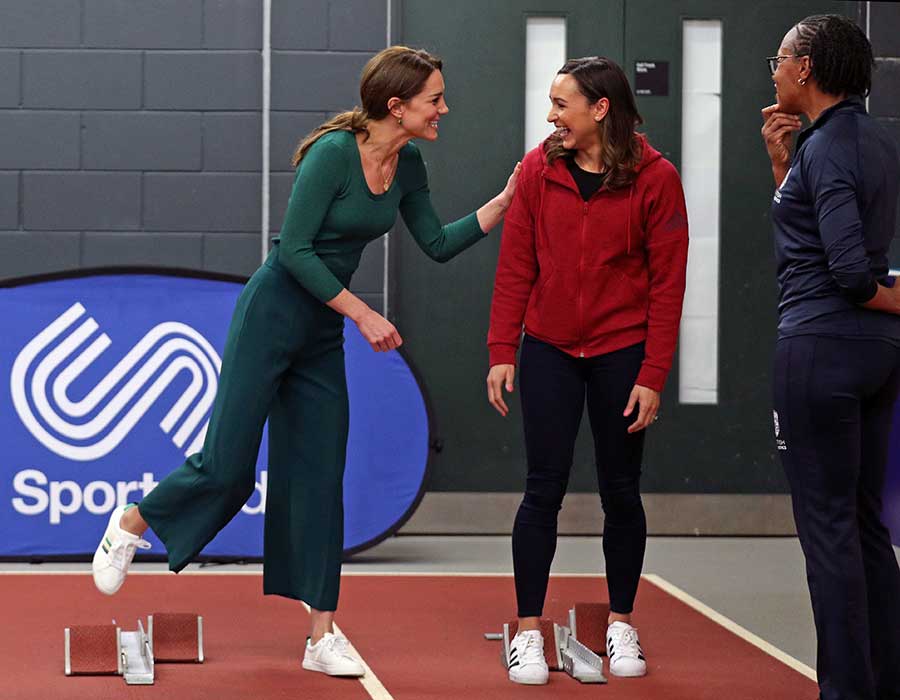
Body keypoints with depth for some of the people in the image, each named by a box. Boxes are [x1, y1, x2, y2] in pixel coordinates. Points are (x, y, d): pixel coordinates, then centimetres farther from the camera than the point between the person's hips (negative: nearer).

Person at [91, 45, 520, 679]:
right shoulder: (334, 152, -20)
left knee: (320, 478, 5)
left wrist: (503, 203, 4)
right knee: (227, 467, -5)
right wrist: (363, 313, -18)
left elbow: (438, 245, 12)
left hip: (322, 332, 7)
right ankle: (130, 524, 24)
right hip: (273, 314, -7)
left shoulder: (407, 165, 3)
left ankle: (323, 636, 6)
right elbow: (294, 250, -21)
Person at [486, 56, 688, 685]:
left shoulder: (655, 178, -8)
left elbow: (667, 283, -6)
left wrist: (653, 375, -9)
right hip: (549, 351, 1)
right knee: (544, 490, -1)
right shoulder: (539, 169, -1)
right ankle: (529, 631, 6)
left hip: (621, 353, -1)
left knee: (621, 491, 8)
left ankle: (621, 625, 21)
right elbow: (515, 267, 3)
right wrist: (502, 351, -2)